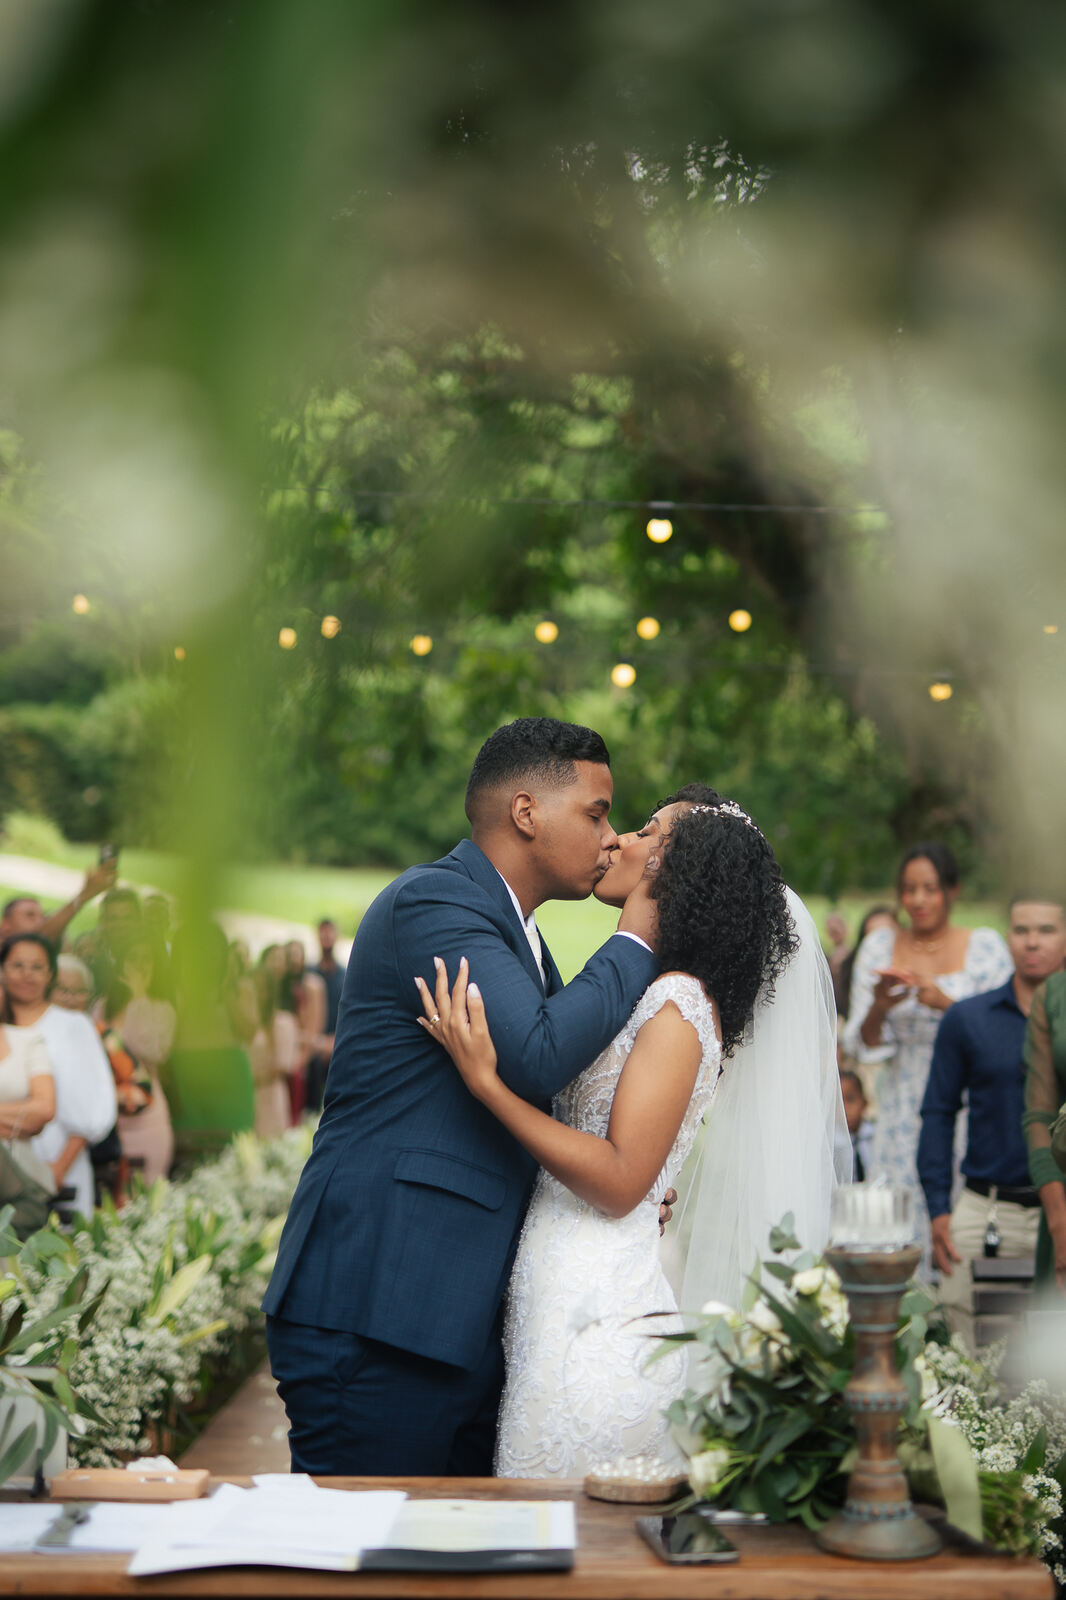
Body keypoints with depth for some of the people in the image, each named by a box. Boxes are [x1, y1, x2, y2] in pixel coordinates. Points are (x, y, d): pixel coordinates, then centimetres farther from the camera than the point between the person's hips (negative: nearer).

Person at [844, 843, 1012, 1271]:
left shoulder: (985, 945, 4)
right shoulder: (879, 945, 9)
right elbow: (861, 1046, 8)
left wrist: (947, 1004, -17)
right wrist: (880, 1007, -13)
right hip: (902, 1119, 2)